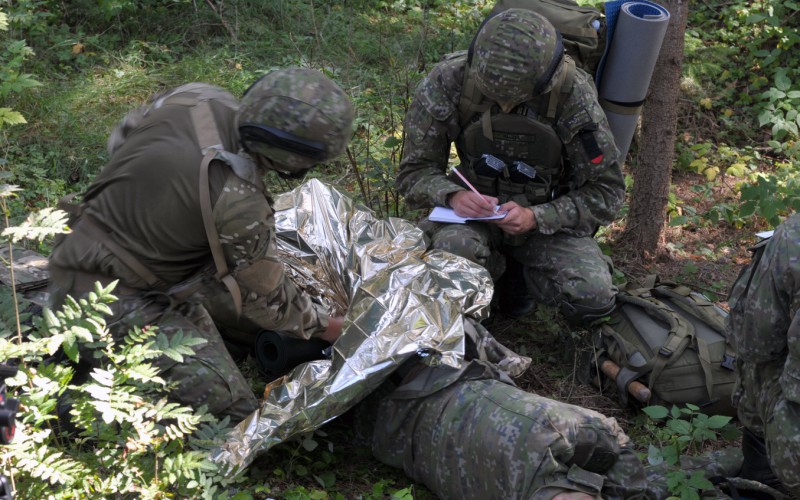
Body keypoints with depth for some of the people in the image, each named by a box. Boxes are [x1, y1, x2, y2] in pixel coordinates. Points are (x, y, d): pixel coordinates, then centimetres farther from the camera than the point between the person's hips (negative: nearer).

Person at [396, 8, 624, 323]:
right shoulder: (448, 81, -19)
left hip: (548, 218, 1)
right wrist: (453, 195, -33)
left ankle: (516, 273, 8)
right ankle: (499, 269, 2)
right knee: (452, 249, -37)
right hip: (477, 211, 0)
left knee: (594, 298, -26)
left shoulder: (574, 95, -21)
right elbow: (415, 172, -10)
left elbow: (606, 192, -13)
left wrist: (536, 218, -29)